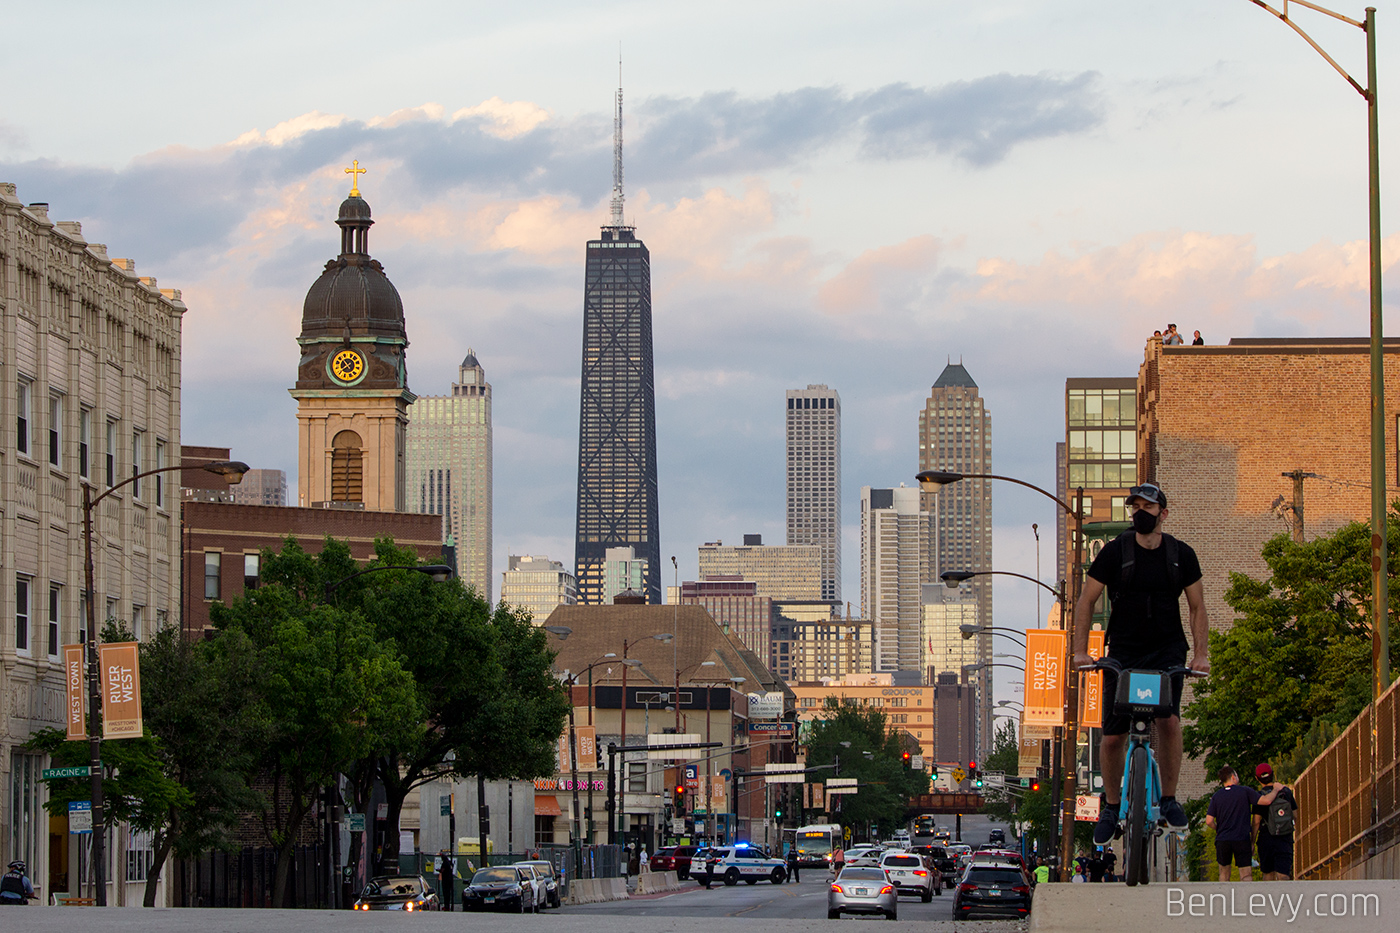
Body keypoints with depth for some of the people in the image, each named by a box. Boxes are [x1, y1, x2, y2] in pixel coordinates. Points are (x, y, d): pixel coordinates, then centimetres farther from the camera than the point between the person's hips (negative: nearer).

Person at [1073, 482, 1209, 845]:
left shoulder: (1181, 554, -1)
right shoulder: (1115, 551, -6)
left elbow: (1197, 607, 5)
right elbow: (1086, 602, -3)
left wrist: (1201, 654, -6)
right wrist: (1080, 650, -12)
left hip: (1167, 650, 0)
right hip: (1124, 651, 0)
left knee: (1169, 719, -22)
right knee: (1113, 736, -3)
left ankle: (1169, 797, -5)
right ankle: (1110, 805, 19)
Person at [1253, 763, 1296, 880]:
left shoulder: (1259, 796, -7)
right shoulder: (1287, 791, 4)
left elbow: (1256, 822, -7)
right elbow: (1294, 814, 11)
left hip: (1266, 838, -2)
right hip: (1286, 839, 2)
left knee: (1268, 874, 15)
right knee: (1282, 875, -8)